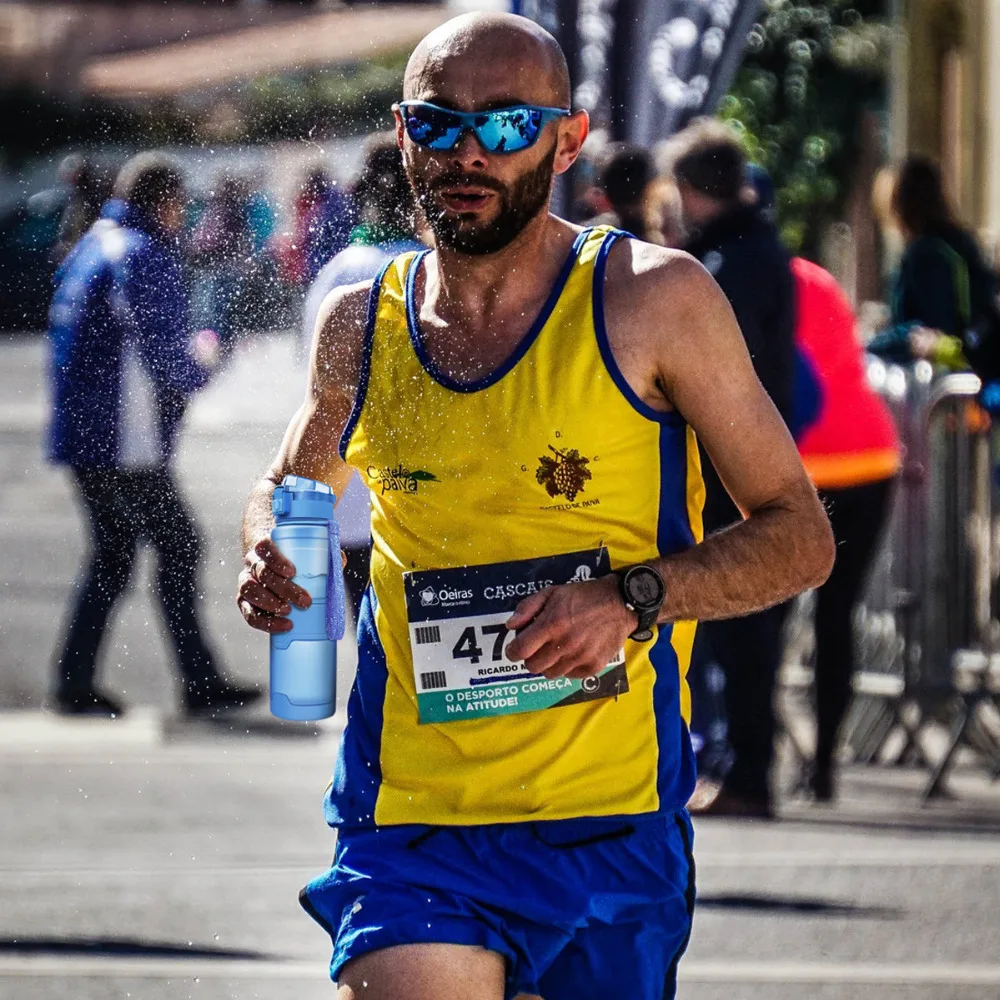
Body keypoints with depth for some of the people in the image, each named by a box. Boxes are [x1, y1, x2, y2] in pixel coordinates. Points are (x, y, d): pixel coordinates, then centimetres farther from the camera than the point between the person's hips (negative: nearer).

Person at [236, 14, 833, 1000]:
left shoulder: (654, 302, -4)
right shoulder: (359, 325, 6)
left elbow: (799, 535, 0)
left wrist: (635, 598, -17)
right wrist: (271, 554, 2)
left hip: (606, 836, -1)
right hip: (405, 826, 1)